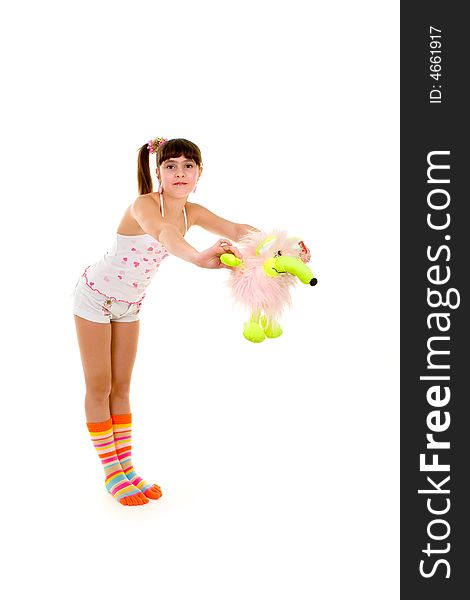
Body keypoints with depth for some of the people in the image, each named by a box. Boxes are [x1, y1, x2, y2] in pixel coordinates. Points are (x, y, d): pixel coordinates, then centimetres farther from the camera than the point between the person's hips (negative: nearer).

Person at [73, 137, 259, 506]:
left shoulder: (191, 212, -9)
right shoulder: (144, 205, -31)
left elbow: (235, 229, -14)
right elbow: (163, 233, -53)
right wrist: (199, 258, -74)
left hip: (130, 304, 7)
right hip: (95, 296, -6)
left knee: (121, 387, 11)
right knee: (99, 387, 2)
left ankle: (127, 468, 18)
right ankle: (112, 473, 12)